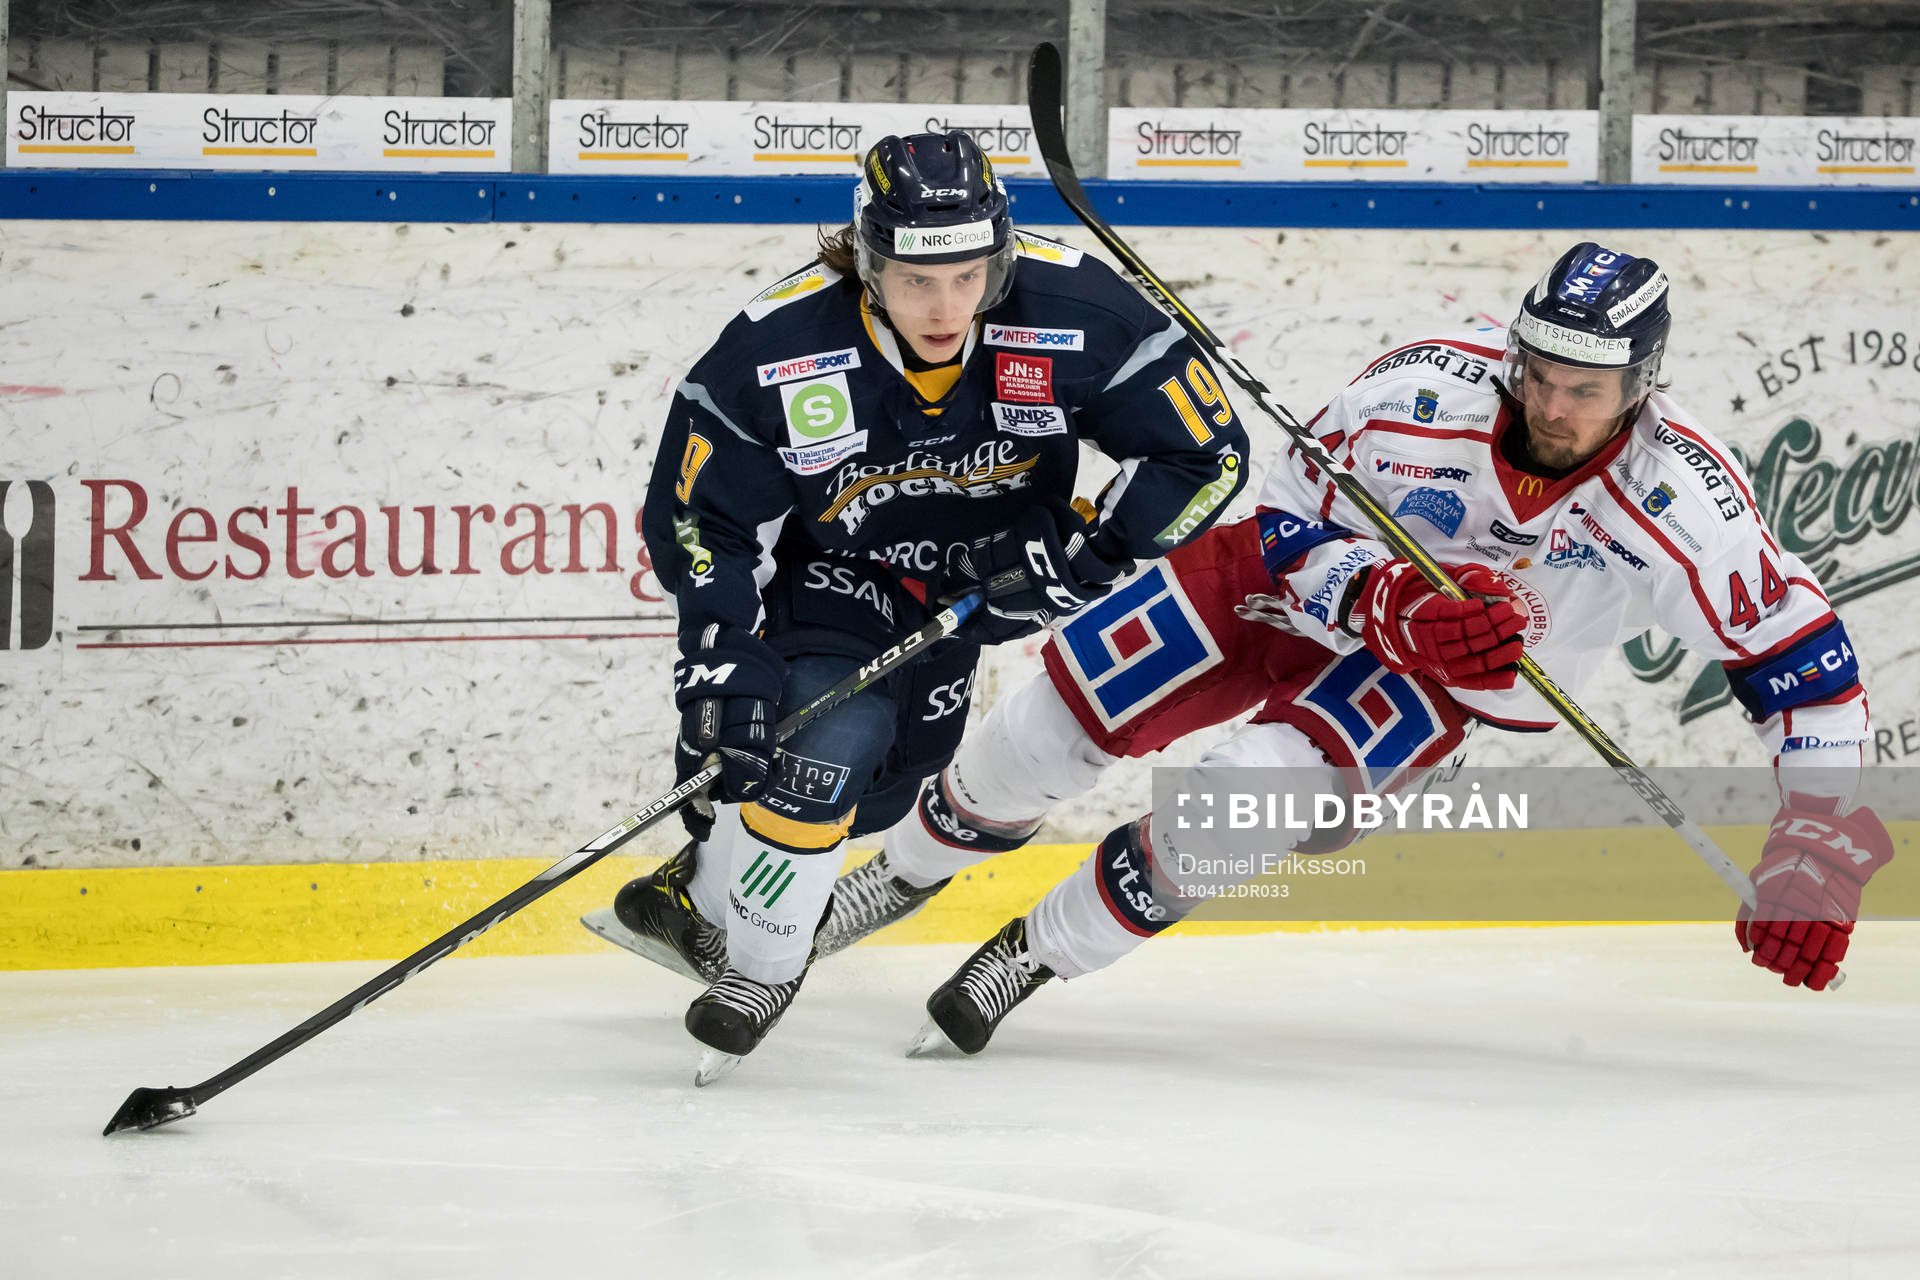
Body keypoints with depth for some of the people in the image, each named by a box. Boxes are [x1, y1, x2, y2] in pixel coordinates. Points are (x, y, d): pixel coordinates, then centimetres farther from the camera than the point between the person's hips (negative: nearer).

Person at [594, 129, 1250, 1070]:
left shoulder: (1076, 315, -29)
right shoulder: (777, 349, -30)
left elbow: (1204, 451, -18)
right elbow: (698, 519, -18)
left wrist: (1086, 553, -25)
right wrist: (722, 660, -28)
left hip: (987, 571, 3)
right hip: (830, 565, -3)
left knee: (868, 792, 5)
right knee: (830, 735, -26)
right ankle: (742, 960, -6)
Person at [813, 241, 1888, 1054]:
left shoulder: (1683, 503, -29)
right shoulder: (1425, 390, -29)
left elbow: (1804, 652, -21)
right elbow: (1293, 535, -19)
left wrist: (1818, 841, -27)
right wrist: (1396, 604, -38)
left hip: (1449, 681, -1)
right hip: (1306, 578, 1)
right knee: (1071, 706, -8)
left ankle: (1034, 958, -5)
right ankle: (908, 871, 23)